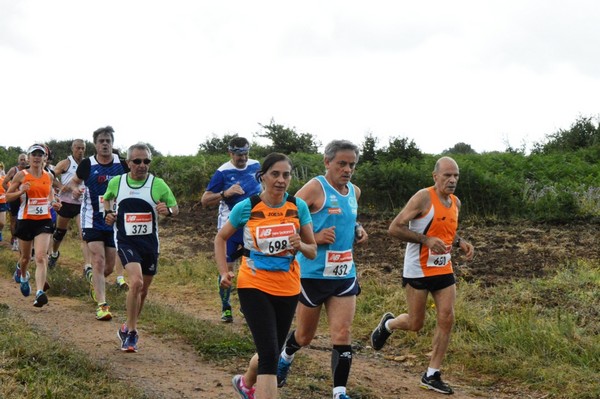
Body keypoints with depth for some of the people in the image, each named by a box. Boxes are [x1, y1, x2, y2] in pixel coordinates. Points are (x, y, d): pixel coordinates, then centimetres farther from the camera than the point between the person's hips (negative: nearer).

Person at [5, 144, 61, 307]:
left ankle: (40, 293, -24)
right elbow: (7, 196, 1)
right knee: (26, 257, 15)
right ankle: (23, 276, 50)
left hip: (44, 220, 1)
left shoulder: (49, 176, 4)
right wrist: (21, 191, -18)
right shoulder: (21, 175, -4)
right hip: (25, 220, -1)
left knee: (41, 257, -15)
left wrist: (53, 202, 5)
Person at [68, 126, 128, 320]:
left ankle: (91, 276, 44)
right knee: (99, 262, -16)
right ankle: (102, 305, -15)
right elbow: (74, 181, 11)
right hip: (92, 222, -3)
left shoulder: (122, 164, -1)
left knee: (109, 268, 9)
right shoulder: (87, 164, -4)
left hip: (114, 222, 3)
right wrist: (75, 189, -12)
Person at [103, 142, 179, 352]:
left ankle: (128, 327, 37)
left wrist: (168, 210, -18)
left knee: (143, 289, 13)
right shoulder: (116, 182, -1)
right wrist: (108, 212, 1)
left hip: (149, 242, 2)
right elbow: (107, 198, 21)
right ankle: (131, 334, -12)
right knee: (136, 282, -23)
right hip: (126, 241, -2)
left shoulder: (158, 184, -4)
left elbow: (176, 208, 5)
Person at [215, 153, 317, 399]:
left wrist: (300, 245, -20)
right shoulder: (247, 207, -8)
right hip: (253, 286, -3)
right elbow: (221, 238, 8)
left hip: (288, 289, 4)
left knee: (271, 353, 18)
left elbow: (312, 251, 2)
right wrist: (224, 272, -3)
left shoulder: (298, 206, -3)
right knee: (269, 354, -16)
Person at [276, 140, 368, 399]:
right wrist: (314, 237, -24)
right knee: (305, 335, 12)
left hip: (344, 274, 5)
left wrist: (358, 230, 10)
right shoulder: (315, 188, -12)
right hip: (313, 273, -5)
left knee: (342, 334, -7)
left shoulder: (354, 192, 10)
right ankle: (285, 358, 45)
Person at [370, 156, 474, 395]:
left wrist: (461, 242, 4)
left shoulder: (456, 203, 7)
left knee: (447, 319, -2)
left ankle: (431, 375, 8)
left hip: (444, 270, 6)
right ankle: (387, 324, 37)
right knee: (415, 324, 2)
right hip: (418, 271, -6)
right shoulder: (423, 198, -16)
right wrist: (426, 240, -26)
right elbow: (395, 228, -18)